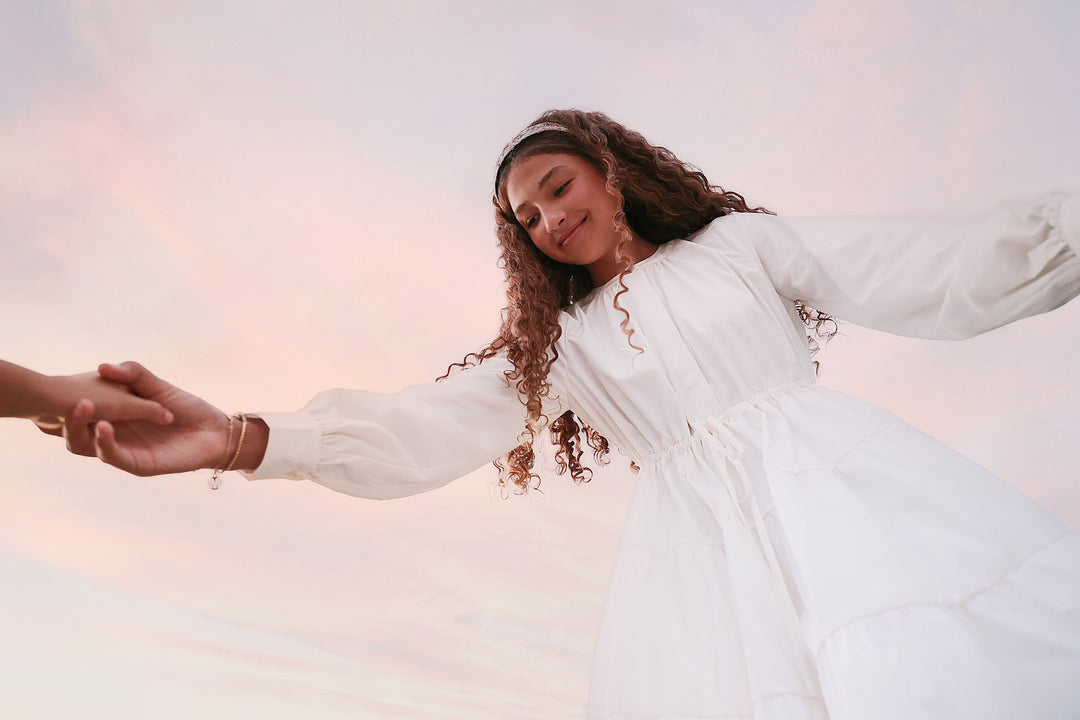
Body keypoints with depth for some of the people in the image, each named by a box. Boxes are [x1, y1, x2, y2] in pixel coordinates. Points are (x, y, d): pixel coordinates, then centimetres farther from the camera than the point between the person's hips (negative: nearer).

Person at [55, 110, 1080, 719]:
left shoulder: (739, 239, 16)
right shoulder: (558, 342, 18)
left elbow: (938, 274, 10)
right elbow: (431, 429, 4)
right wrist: (239, 438, -10)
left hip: (834, 485, 0)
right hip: (700, 550, 1)